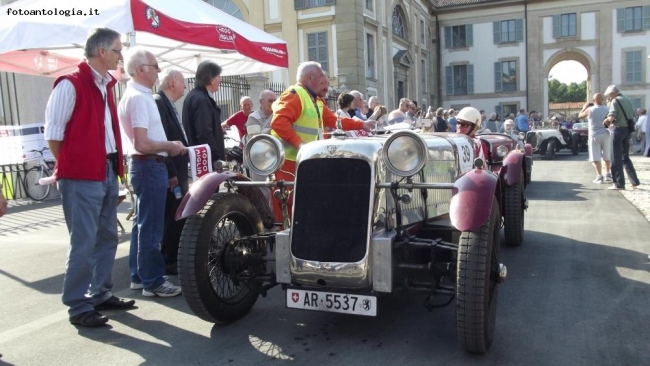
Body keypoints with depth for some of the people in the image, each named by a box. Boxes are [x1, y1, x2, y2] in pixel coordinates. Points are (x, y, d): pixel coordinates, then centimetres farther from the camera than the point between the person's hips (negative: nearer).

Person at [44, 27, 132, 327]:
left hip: (107, 173, 9)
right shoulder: (70, 84, -12)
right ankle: (77, 306, 7)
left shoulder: (105, 85, 14)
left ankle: (100, 294, 27)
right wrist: (71, 167, -3)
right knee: (84, 243, -4)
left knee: (107, 238, 15)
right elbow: (53, 134, -11)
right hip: (81, 178, -9)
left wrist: (114, 165, 14)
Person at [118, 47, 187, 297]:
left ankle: (139, 276, 26)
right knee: (151, 227, -3)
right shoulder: (139, 98, -18)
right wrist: (170, 146, -13)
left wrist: (168, 146, 14)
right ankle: (153, 281, 7)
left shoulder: (135, 95, 15)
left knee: (142, 224, 16)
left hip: (146, 166, 11)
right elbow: (142, 144, -26)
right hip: (150, 166, -11)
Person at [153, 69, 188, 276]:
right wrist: (171, 173, -23)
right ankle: (169, 263, 7)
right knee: (173, 219, -3)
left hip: (177, 172, 10)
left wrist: (180, 171, 18)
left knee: (178, 218, 14)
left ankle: (174, 259, 24)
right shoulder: (158, 102, -14)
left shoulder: (167, 104, 18)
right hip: (170, 174, -10)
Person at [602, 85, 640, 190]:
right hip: (628, 129, 8)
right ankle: (634, 181, 17)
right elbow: (632, 115, 15)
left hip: (619, 129, -8)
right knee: (625, 157, 17)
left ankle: (619, 184, -1)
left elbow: (611, 117, -22)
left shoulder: (615, 101, -10)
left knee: (616, 158, -2)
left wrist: (606, 122, -1)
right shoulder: (627, 100, 14)